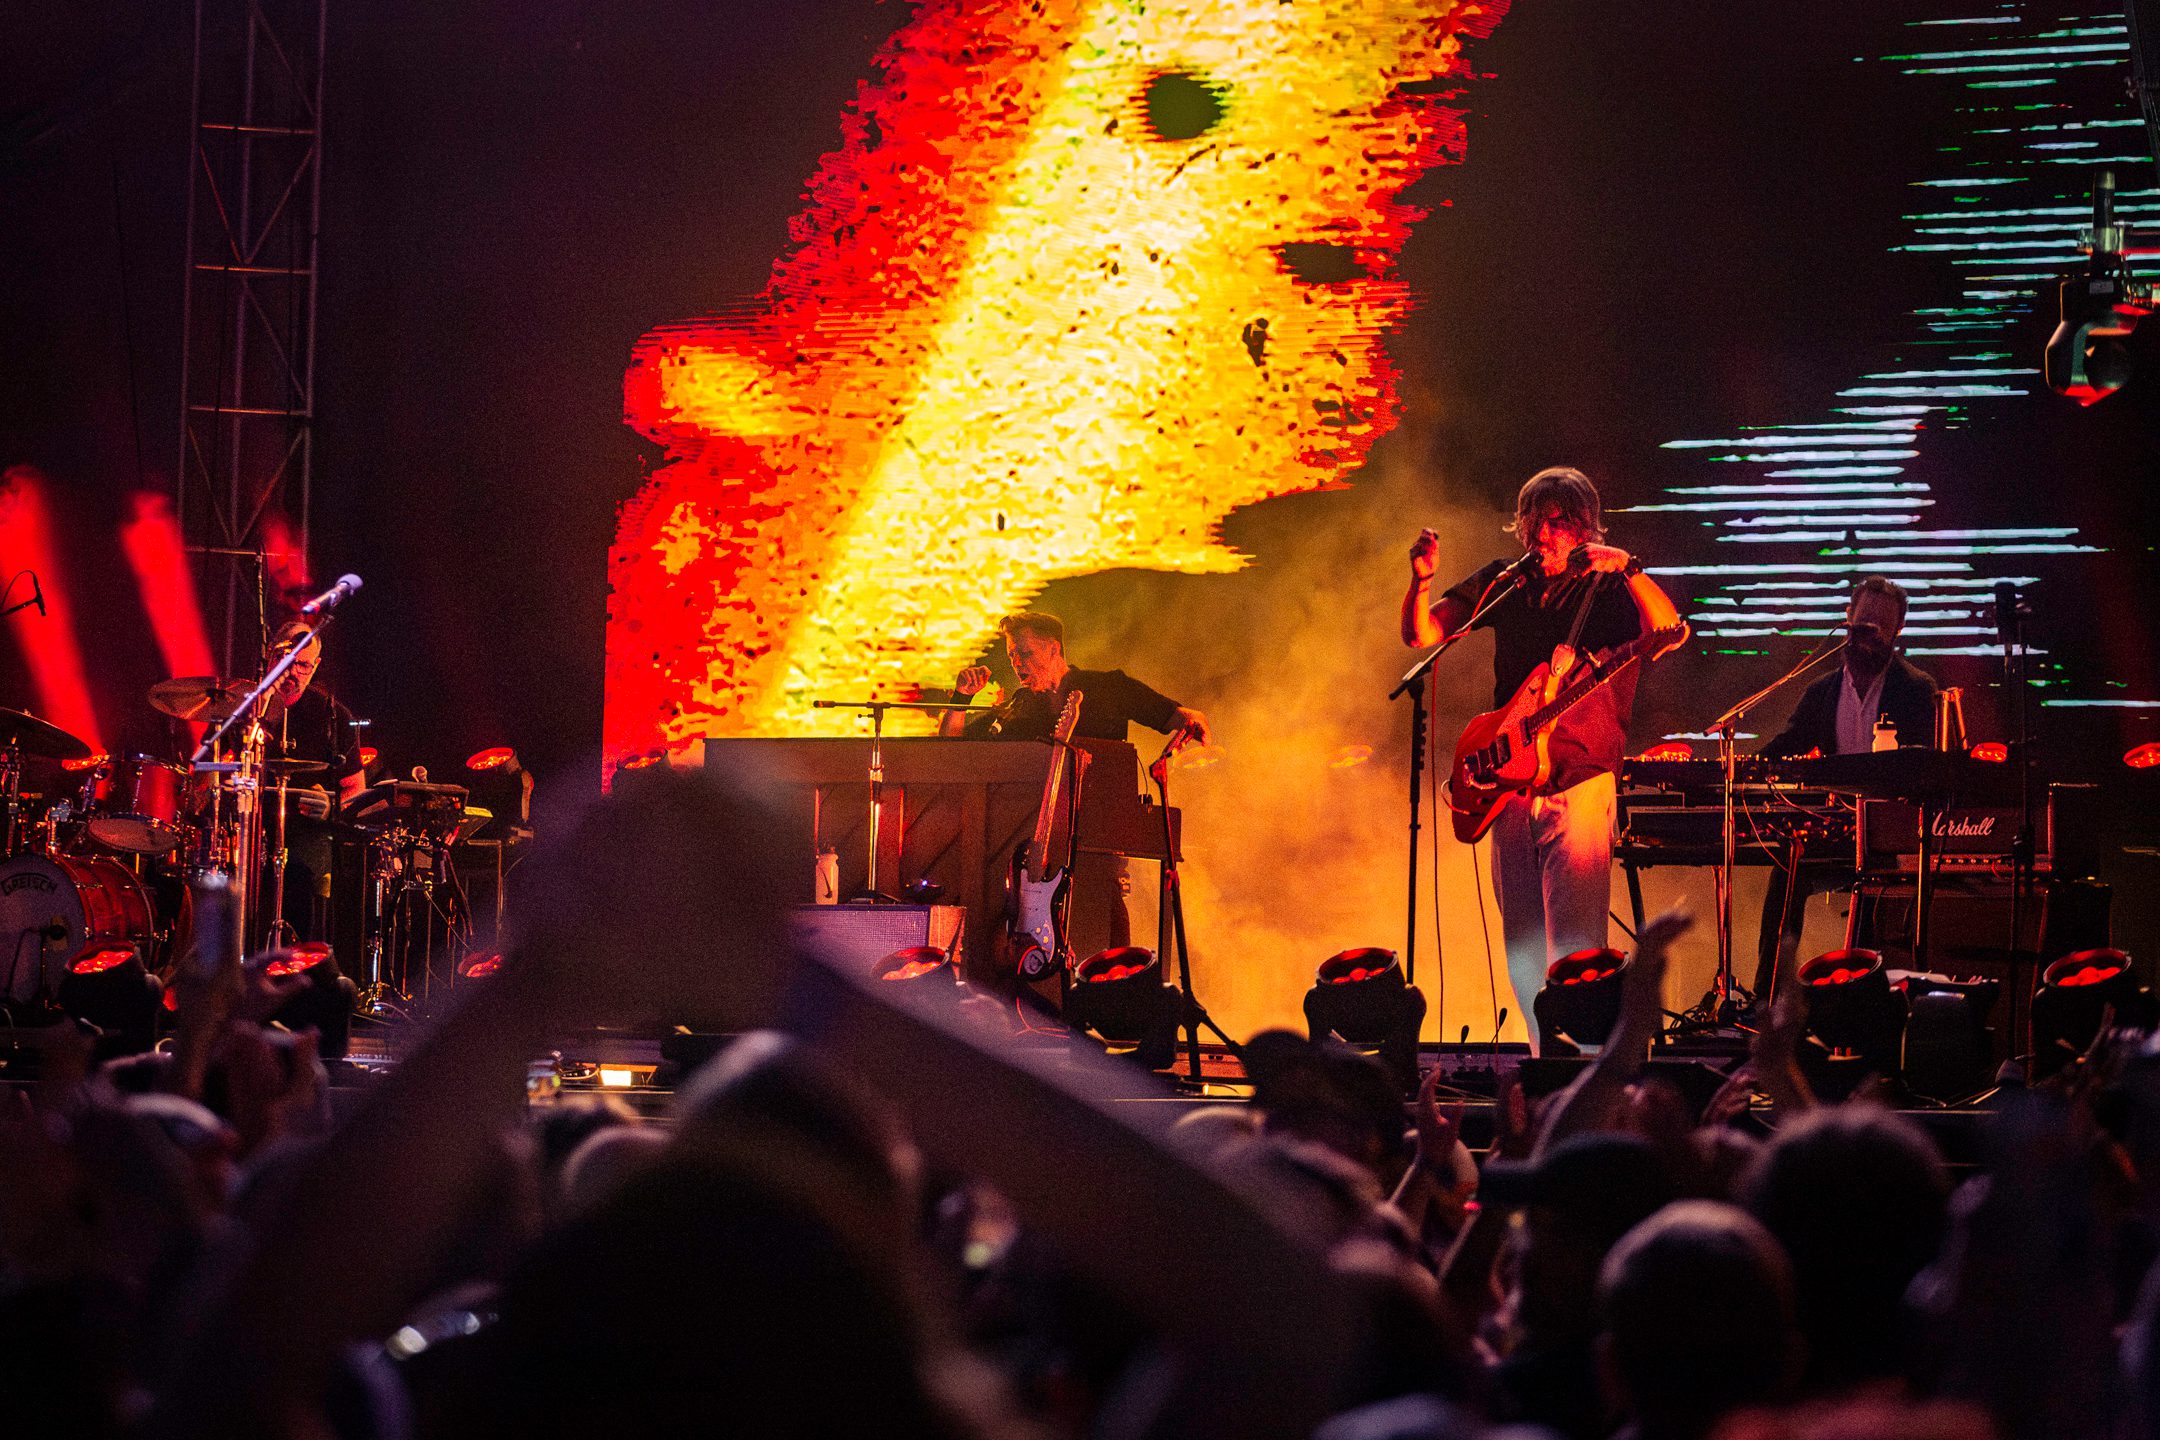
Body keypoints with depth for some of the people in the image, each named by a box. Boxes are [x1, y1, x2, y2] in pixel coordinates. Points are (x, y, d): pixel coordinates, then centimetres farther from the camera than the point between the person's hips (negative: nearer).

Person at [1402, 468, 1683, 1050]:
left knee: (1574, 949, -12)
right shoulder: (1504, 583, 11)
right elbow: (1421, 633, 8)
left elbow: (1667, 630, -21)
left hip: (1581, 781, -5)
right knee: (1523, 948, 8)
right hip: (1512, 781, 5)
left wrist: (1628, 567, -32)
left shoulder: (1611, 587, -2)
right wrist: (1422, 580, -10)